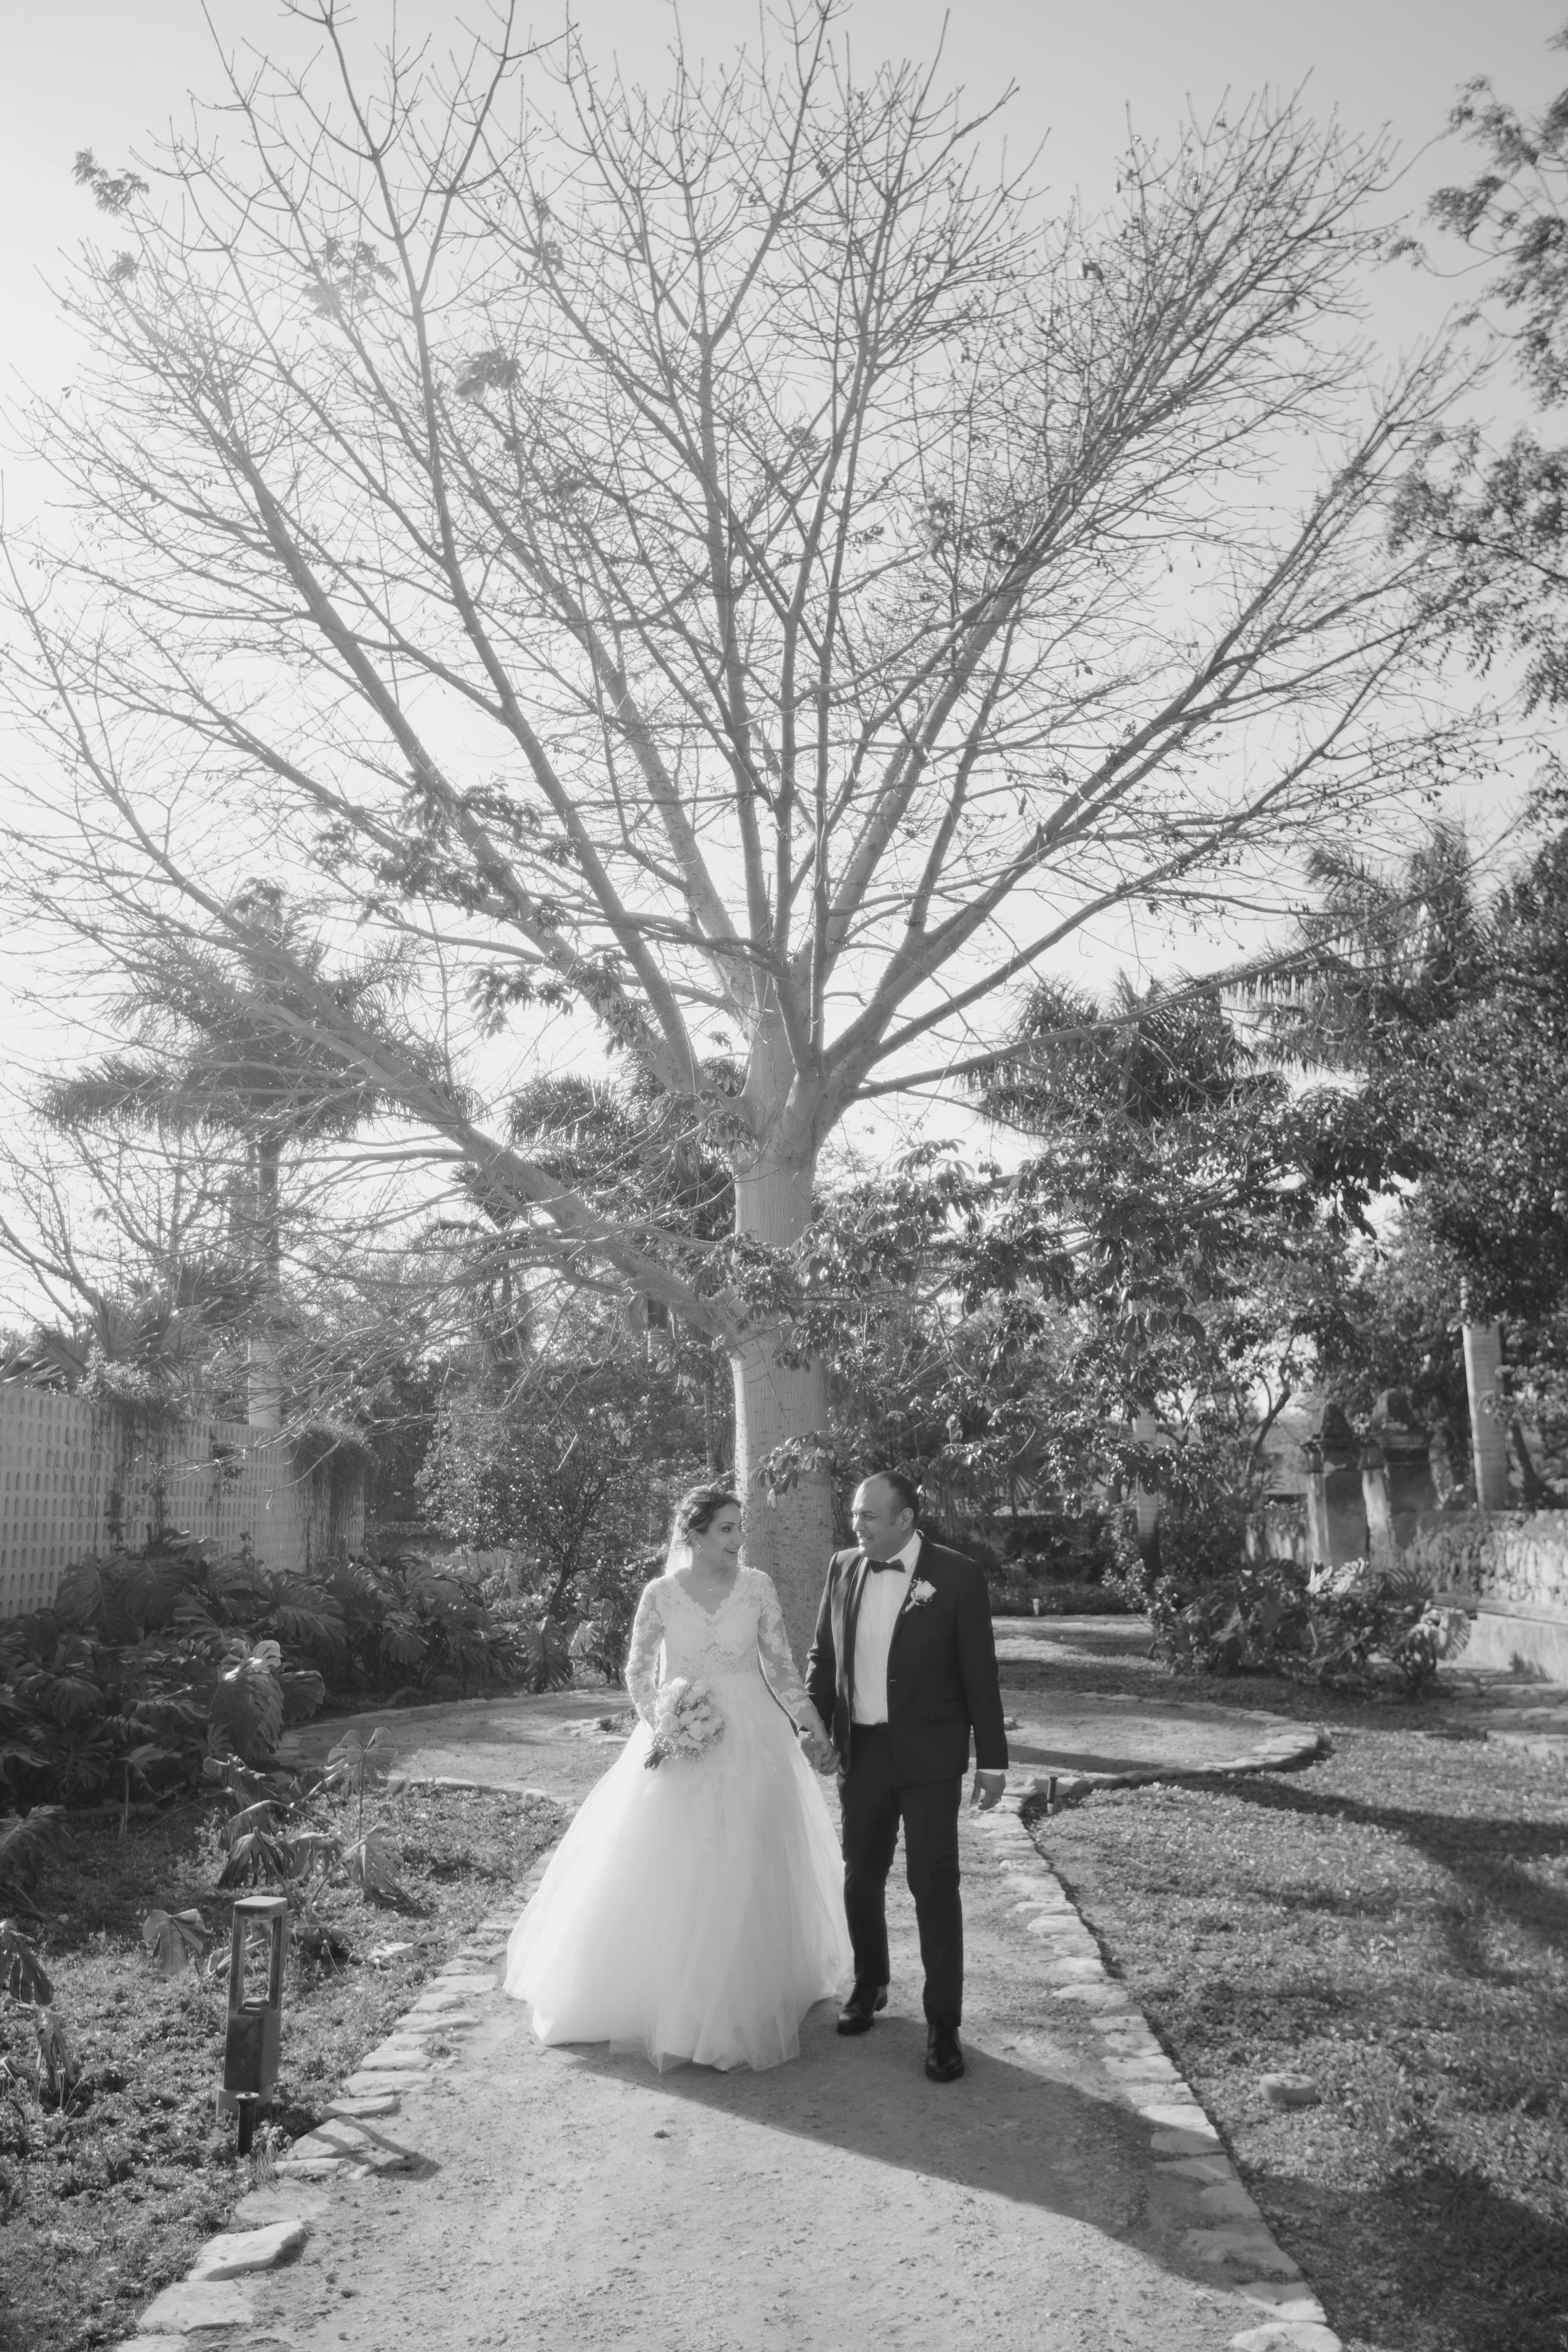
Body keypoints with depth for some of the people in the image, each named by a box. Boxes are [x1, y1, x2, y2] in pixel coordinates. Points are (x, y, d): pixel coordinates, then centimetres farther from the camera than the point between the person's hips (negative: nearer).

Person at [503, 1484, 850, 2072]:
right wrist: (660, 1724, -10)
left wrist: (815, 1731, -4)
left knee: (748, 1877, 5)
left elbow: (781, 1667, 2)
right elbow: (638, 1671, 5)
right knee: (668, 1877, 3)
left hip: (750, 1743, 1)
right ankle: (666, 1998, 21)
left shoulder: (757, 1586, -3)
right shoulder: (661, 1594, -5)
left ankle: (743, 1999, 20)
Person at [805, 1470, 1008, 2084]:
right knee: (861, 1879, 16)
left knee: (934, 1885, -2)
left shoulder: (956, 1576, -10)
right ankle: (869, 1986, 39)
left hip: (928, 1756, -4)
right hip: (861, 1752, 4)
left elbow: (979, 1671, -7)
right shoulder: (843, 1568, 2)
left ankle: (943, 2025, 10)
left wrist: (992, 1759, -6)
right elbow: (823, 1654, 12)